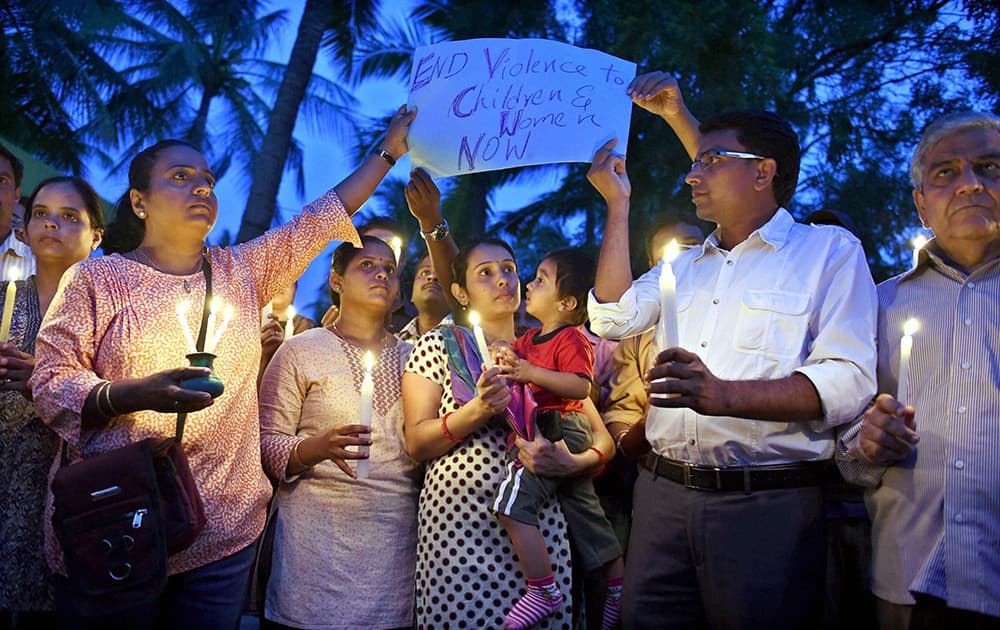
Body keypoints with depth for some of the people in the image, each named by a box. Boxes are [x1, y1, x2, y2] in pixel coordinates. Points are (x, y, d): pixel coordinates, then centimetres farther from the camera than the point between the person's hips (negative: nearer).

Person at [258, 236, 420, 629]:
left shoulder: (411, 357, 13)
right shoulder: (301, 350, 2)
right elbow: (266, 443, -2)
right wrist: (318, 448, -21)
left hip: (400, 536, 3)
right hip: (319, 535, -3)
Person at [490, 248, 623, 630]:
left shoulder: (571, 339, -11)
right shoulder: (529, 338, 17)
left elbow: (581, 386, -24)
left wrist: (531, 372, -28)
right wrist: (505, 359, 3)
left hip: (561, 431, -10)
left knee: (512, 504, -17)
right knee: (583, 513, 16)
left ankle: (543, 593, -9)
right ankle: (618, 587, 28)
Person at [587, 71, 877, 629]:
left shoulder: (829, 251, 0)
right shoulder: (687, 265, 21)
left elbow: (849, 379, -13)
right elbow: (614, 317, 7)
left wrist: (725, 395, -28)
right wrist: (618, 205, 9)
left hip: (768, 504, -5)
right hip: (663, 494, 5)